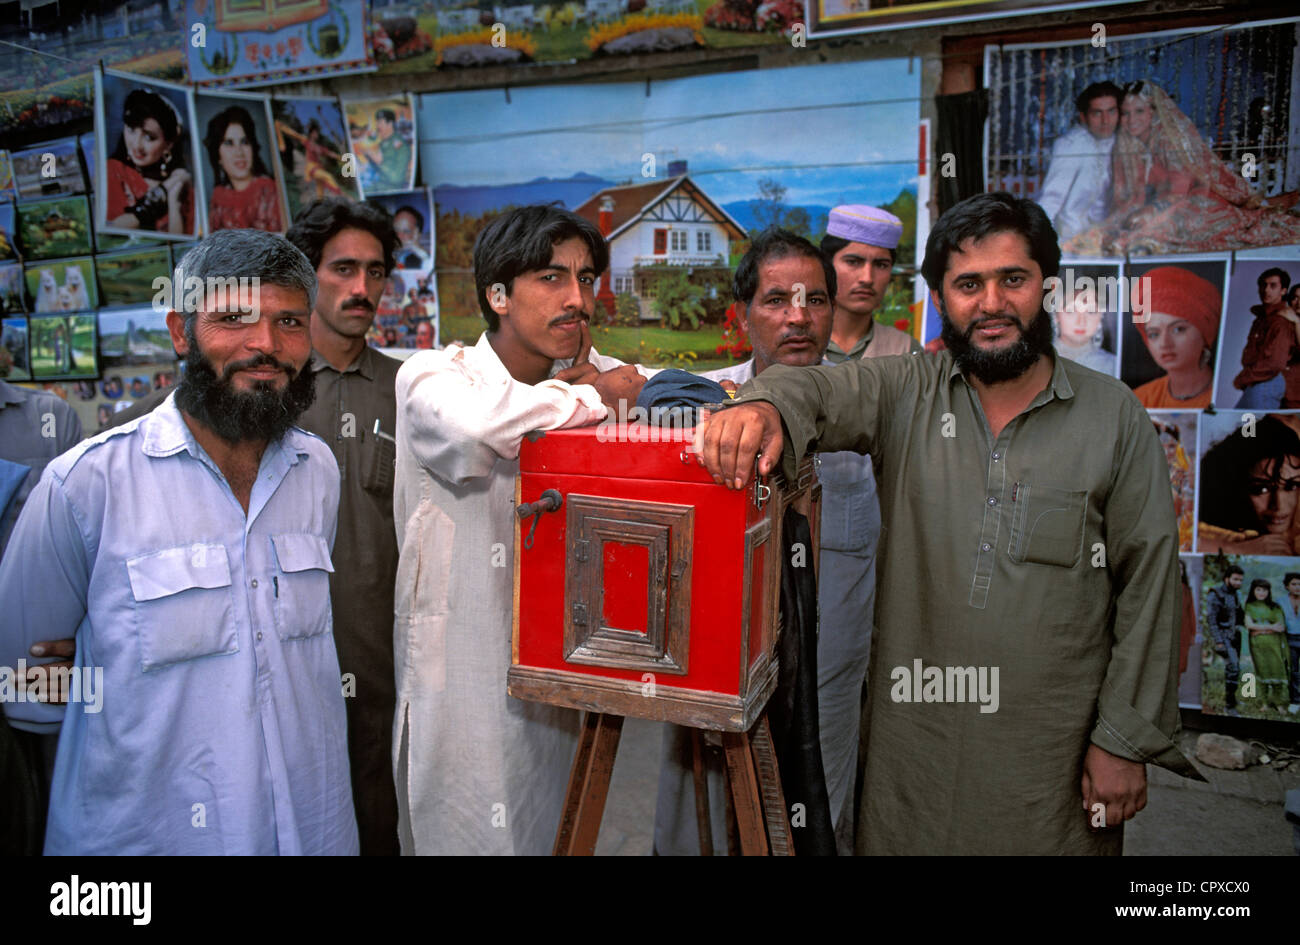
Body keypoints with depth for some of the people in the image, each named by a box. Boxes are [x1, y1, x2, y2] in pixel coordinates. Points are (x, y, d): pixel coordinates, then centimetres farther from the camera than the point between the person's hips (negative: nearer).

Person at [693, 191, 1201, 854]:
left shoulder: (1114, 416, -2)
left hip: (1053, 746, 0)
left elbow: (1148, 583, -1)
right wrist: (764, 407, -41)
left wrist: (1125, 740, -2)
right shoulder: (904, 395, 0)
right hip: (912, 732, 1)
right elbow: (816, 389, -16)